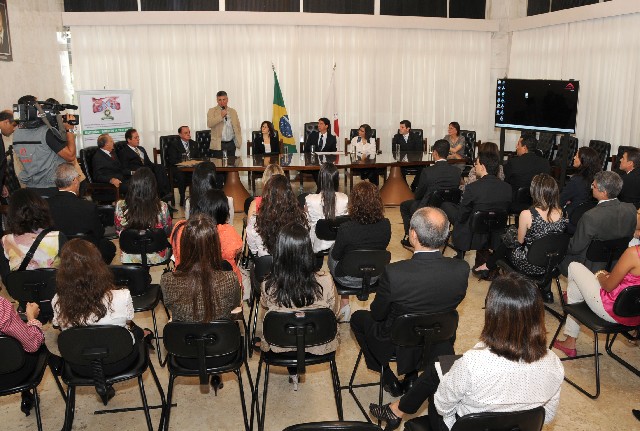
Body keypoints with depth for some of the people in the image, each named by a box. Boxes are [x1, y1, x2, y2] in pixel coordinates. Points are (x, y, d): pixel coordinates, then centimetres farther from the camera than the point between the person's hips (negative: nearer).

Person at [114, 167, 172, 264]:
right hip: (157, 258, -2)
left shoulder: (120, 206, -20)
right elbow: (168, 232, -7)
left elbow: (118, 232, -1)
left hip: (129, 260, 2)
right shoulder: (162, 207, -25)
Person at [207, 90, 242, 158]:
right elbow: (209, 124, -14)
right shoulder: (212, 111, 2)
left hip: (231, 144, 3)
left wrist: (238, 141, 7)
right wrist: (221, 116, -17)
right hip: (218, 145, -3)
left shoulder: (233, 111, 14)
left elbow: (237, 126, 17)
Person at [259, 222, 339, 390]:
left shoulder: (268, 285, -27)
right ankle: (294, 375, 47)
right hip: (317, 345, 0)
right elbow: (333, 311, -7)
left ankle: (293, 375, 44)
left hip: (280, 346, 0)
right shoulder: (325, 281, -29)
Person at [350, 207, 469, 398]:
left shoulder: (393, 273, -33)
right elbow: (454, 304, -3)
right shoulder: (461, 270, -23)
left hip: (396, 347, -3)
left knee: (358, 317, 25)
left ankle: (388, 378, 28)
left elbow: (377, 315, -16)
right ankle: (412, 375, 36)